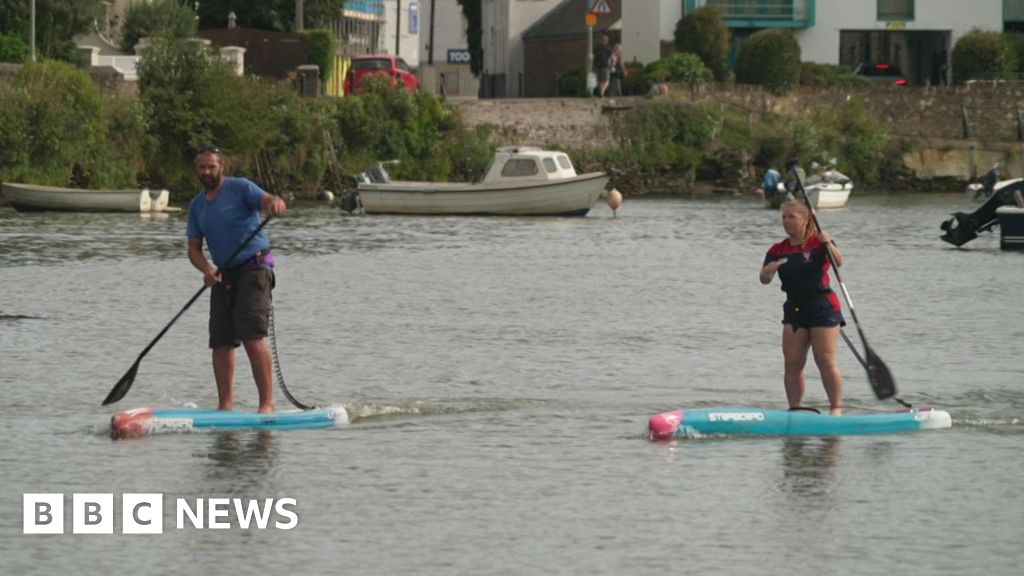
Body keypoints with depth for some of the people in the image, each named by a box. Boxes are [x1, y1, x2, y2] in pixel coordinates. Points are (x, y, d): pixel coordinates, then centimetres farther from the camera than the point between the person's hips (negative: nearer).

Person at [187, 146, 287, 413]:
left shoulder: (240, 188, -3)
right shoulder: (196, 206, 14)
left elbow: (267, 201, -19)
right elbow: (194, 248, 11)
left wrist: (275, 203, -45)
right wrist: (206, 268, -10)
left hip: (253, 269, -6)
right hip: (223, 277, 7)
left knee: (253, 337, -17)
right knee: (221, 343, 2)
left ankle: (267, 403, -17)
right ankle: (225, 406, 8)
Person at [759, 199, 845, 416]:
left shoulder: (818, 243, -5)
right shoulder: (778, 250, 7)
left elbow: (838, 261, -22)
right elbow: (764, 279, 0)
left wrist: (828, 244, -40)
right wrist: (769, 270, -23)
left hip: (822, 308, -5)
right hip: (794, 309, 5)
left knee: (826, 362, -9)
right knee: (792, 364, 2)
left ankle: (836, 408, -4)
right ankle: (794, 408, 9)